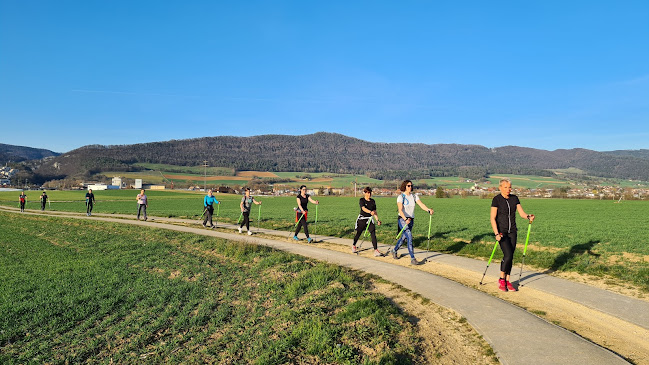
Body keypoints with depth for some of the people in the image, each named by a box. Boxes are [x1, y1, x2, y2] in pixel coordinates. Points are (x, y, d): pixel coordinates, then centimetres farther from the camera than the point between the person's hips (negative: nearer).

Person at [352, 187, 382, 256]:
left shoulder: (372, 201, 7)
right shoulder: (362, 200, -7)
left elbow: (374, 211, 9)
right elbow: (364, 208, -26)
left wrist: (377, 220, 0)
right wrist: (370, 212, -44)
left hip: (370, 219, 3)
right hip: (362, 219, -3)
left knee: (373, 234, -11)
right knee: (358, 233, 10)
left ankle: (376, 251, -13)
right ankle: (353, 246, 38)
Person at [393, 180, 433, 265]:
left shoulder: (414, 196, 6)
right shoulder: (401, 197, -9)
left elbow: (421, 204, -8)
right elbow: (400, 210, -20)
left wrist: (428, 210, -28)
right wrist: (405, 219, -35)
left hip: (411, 220, 6)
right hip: (402, 220, -6)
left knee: (403, 237, 17)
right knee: (409, 237, -17)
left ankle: (394, 250, 41)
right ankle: (413, 259, -17)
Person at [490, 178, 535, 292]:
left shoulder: (514, 198, 7)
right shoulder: (496, 199, -8)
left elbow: (521, 212, 0)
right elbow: (493, 218, -12)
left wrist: (528, 217, -23)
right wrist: (496, 233, -20)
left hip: (512, 231, 5)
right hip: (501, 231, -5)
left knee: (510, 257, 5)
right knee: (508, 255, -15)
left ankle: (507, 281, 16)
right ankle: (501, 279, 2)